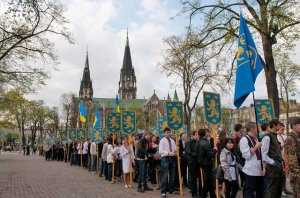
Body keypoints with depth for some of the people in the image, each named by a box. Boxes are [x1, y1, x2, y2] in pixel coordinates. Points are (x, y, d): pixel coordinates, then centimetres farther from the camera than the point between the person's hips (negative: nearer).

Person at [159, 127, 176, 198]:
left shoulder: (172, 141, 12)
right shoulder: (162, 141, -7)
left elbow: (175, 149, 13)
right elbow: (160, 151, -16)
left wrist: (175, 153, -10)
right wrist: (169, 153, -23)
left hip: (172, 158, 6)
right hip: (165, 158, -6)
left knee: (172, 175, 14)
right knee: (164, 176, -5)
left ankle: (171, 189, 28)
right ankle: (163, 191, 4)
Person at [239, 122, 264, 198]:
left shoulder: (256, 139, 13)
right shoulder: (244, 139, -11)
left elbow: (259, 154, 19)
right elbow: (246, 155, -18)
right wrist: (256, 147, -16)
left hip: (259, 170, 8)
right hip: (250, 171, -8)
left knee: (260, 191, 16)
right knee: (249, 192, 0)